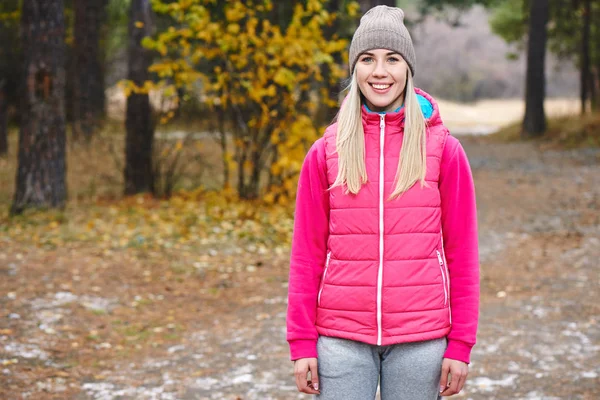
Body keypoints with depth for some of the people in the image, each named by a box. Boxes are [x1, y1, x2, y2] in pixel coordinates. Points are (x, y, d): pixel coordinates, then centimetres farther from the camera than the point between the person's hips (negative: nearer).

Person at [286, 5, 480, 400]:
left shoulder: (444, 150, 2)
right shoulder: (325, 153, 4)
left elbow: (461, 251, 2)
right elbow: (307, 253, 5)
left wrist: (460, 345, -1)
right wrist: (302, 344, 1)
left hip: (421, 341, 0)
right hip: (342, 340, 1)